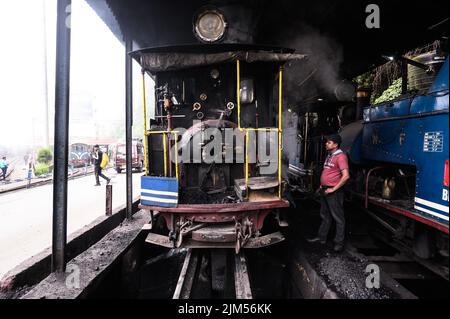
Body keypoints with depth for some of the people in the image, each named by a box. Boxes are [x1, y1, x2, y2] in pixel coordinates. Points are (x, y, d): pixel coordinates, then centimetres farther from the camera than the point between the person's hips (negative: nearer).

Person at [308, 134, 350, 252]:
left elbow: (346, 176, -23)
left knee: (338, 217, 2)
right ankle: (321, 237, 30)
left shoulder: (340, 156, -15)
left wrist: (333, 189, -20)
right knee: (325, 216, 18)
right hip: (325, 190, 9)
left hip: (334, 192, -9)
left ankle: (339, 243, 12)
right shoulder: (329, 156, 14)